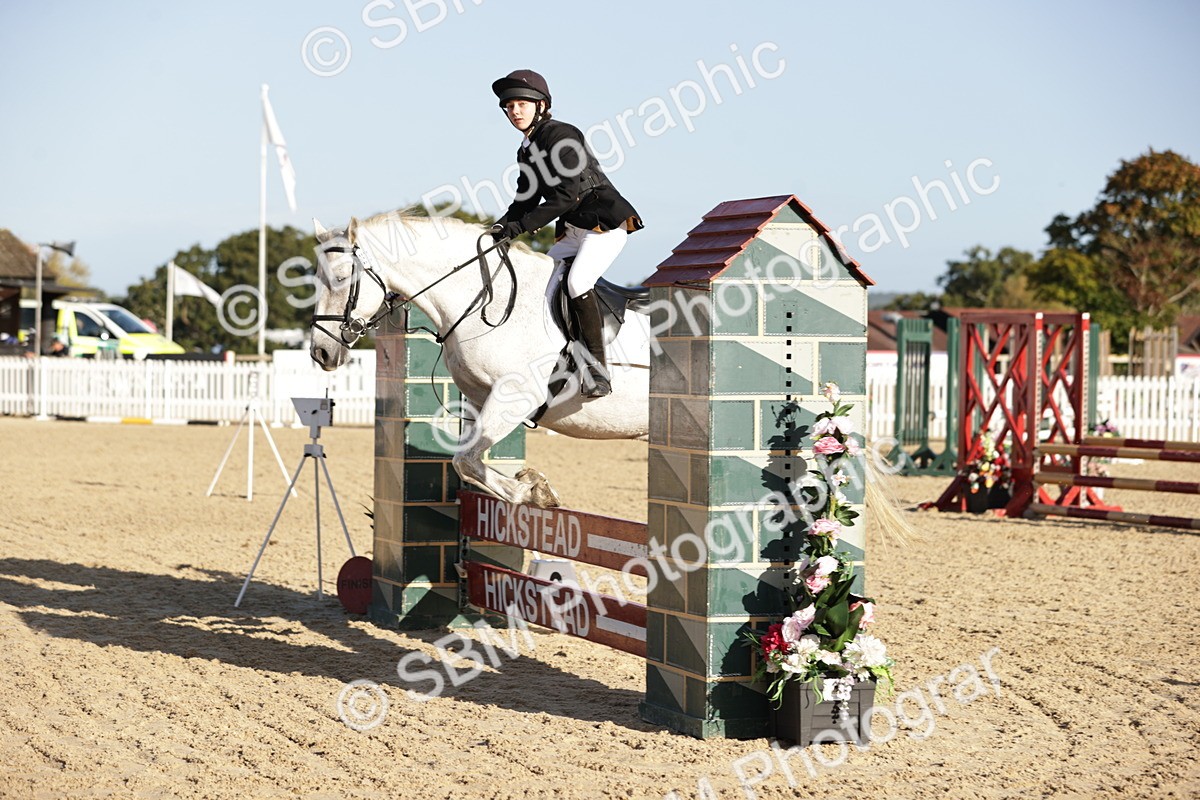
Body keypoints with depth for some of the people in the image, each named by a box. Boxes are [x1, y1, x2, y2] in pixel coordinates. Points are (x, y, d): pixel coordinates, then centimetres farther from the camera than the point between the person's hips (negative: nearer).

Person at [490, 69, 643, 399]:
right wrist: (500, 229, -2)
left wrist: (521, 226, -23)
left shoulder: (561, 136, -14)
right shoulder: (526, 151, 12)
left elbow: (566, 195, -22)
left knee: (577, 283, -28)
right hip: (572, 231, 10)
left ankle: (598, 369, -21)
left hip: (606, 225, -10)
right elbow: (526, 200, 16)